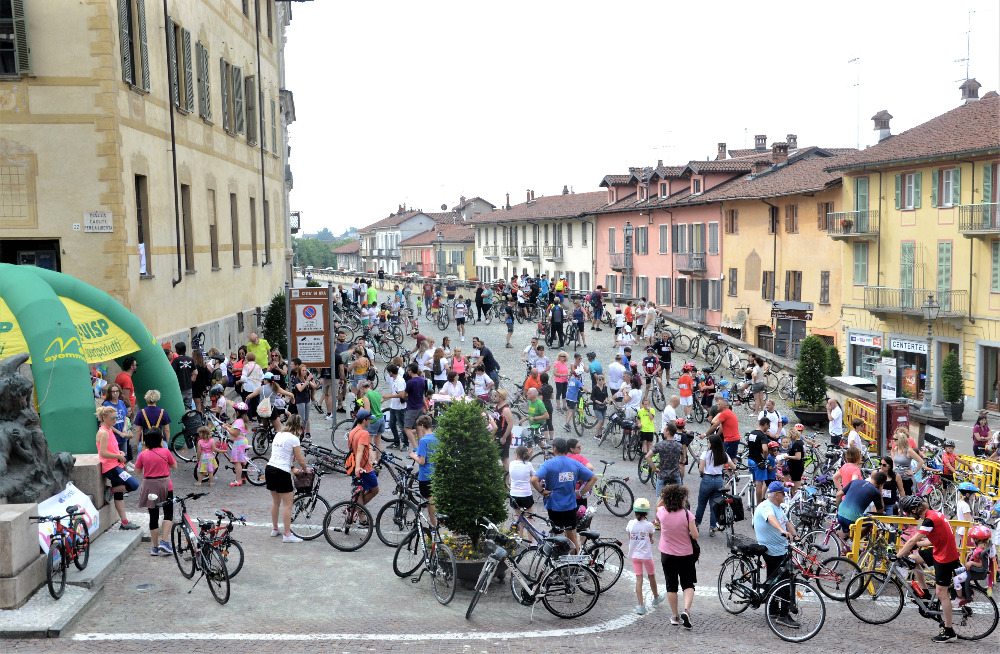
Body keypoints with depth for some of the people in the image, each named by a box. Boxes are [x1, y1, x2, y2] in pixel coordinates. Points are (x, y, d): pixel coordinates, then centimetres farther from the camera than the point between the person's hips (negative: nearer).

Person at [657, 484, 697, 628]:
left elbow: (657, 506, 16)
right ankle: (686, 610, -9)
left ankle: (675, 616, 20)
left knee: (671, 586, 14)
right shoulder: (686, 514, -17)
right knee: (688, 584, 12)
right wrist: (689, 531, 4)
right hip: (686, 555, -2)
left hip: (667, 555, 2)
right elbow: (695, 535, -15)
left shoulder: (662, 512, -10)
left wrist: (664, 497, 10)